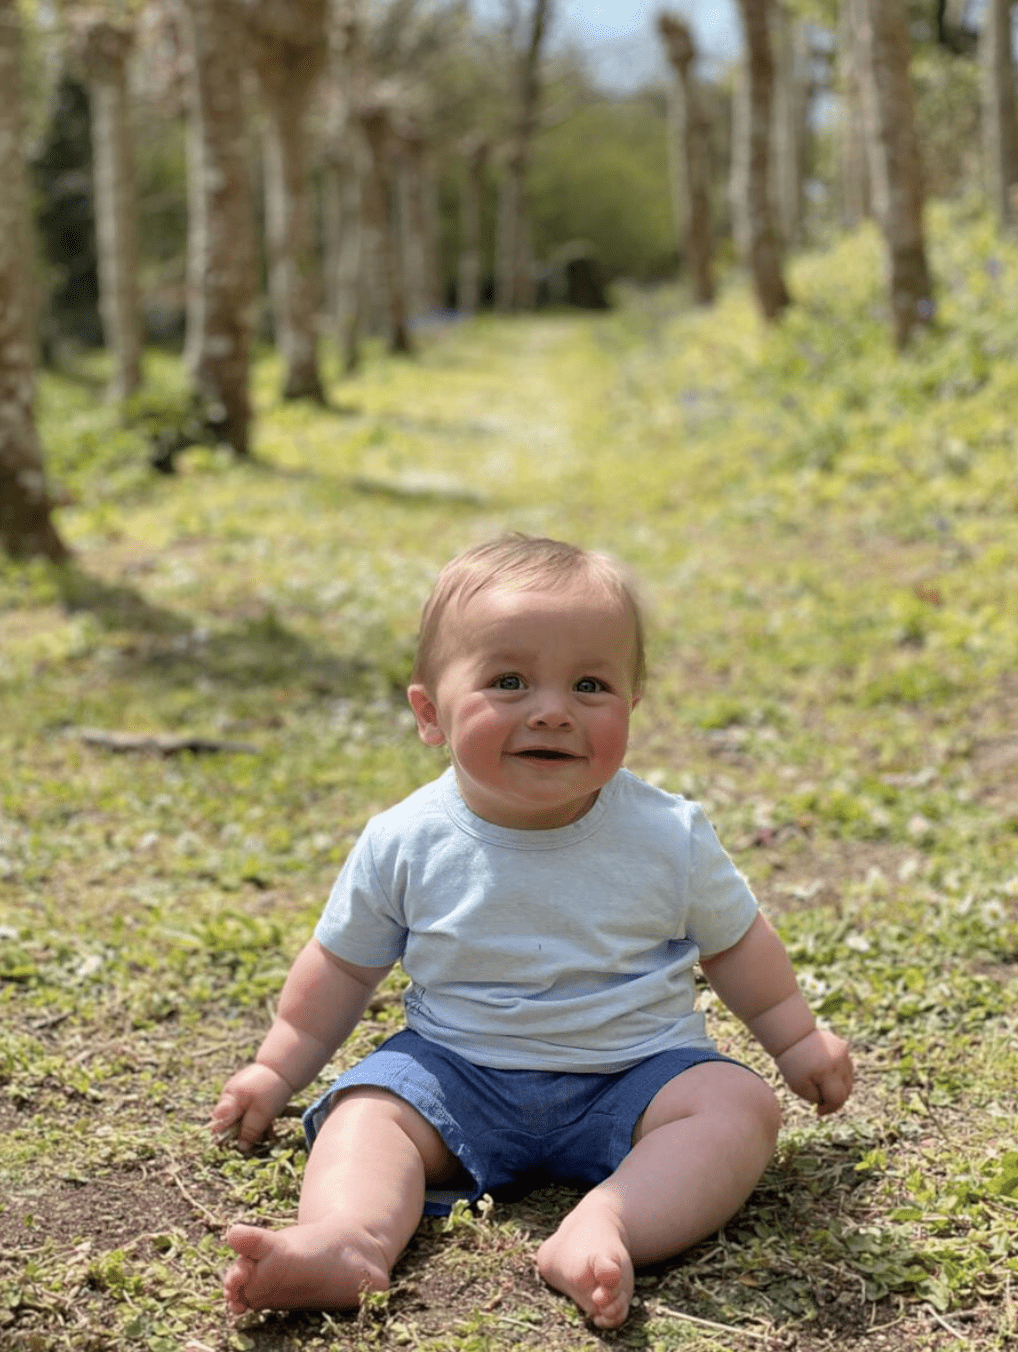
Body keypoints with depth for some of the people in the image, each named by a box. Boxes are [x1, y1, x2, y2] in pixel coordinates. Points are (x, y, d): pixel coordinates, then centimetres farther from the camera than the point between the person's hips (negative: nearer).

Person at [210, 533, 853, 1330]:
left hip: (632, 1074, -1)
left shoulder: (668, 837, -10)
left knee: (738, 1106, -24)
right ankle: (347, 1238, -46)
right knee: (366, 1108, -21)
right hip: (458, 1070, 1)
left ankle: (602, 1230, -43)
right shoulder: (406, 844, -10)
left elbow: (732, 941, 8)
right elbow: (345, 964, 6)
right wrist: (278, 1069, 11)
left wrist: (797, 1038, 14)